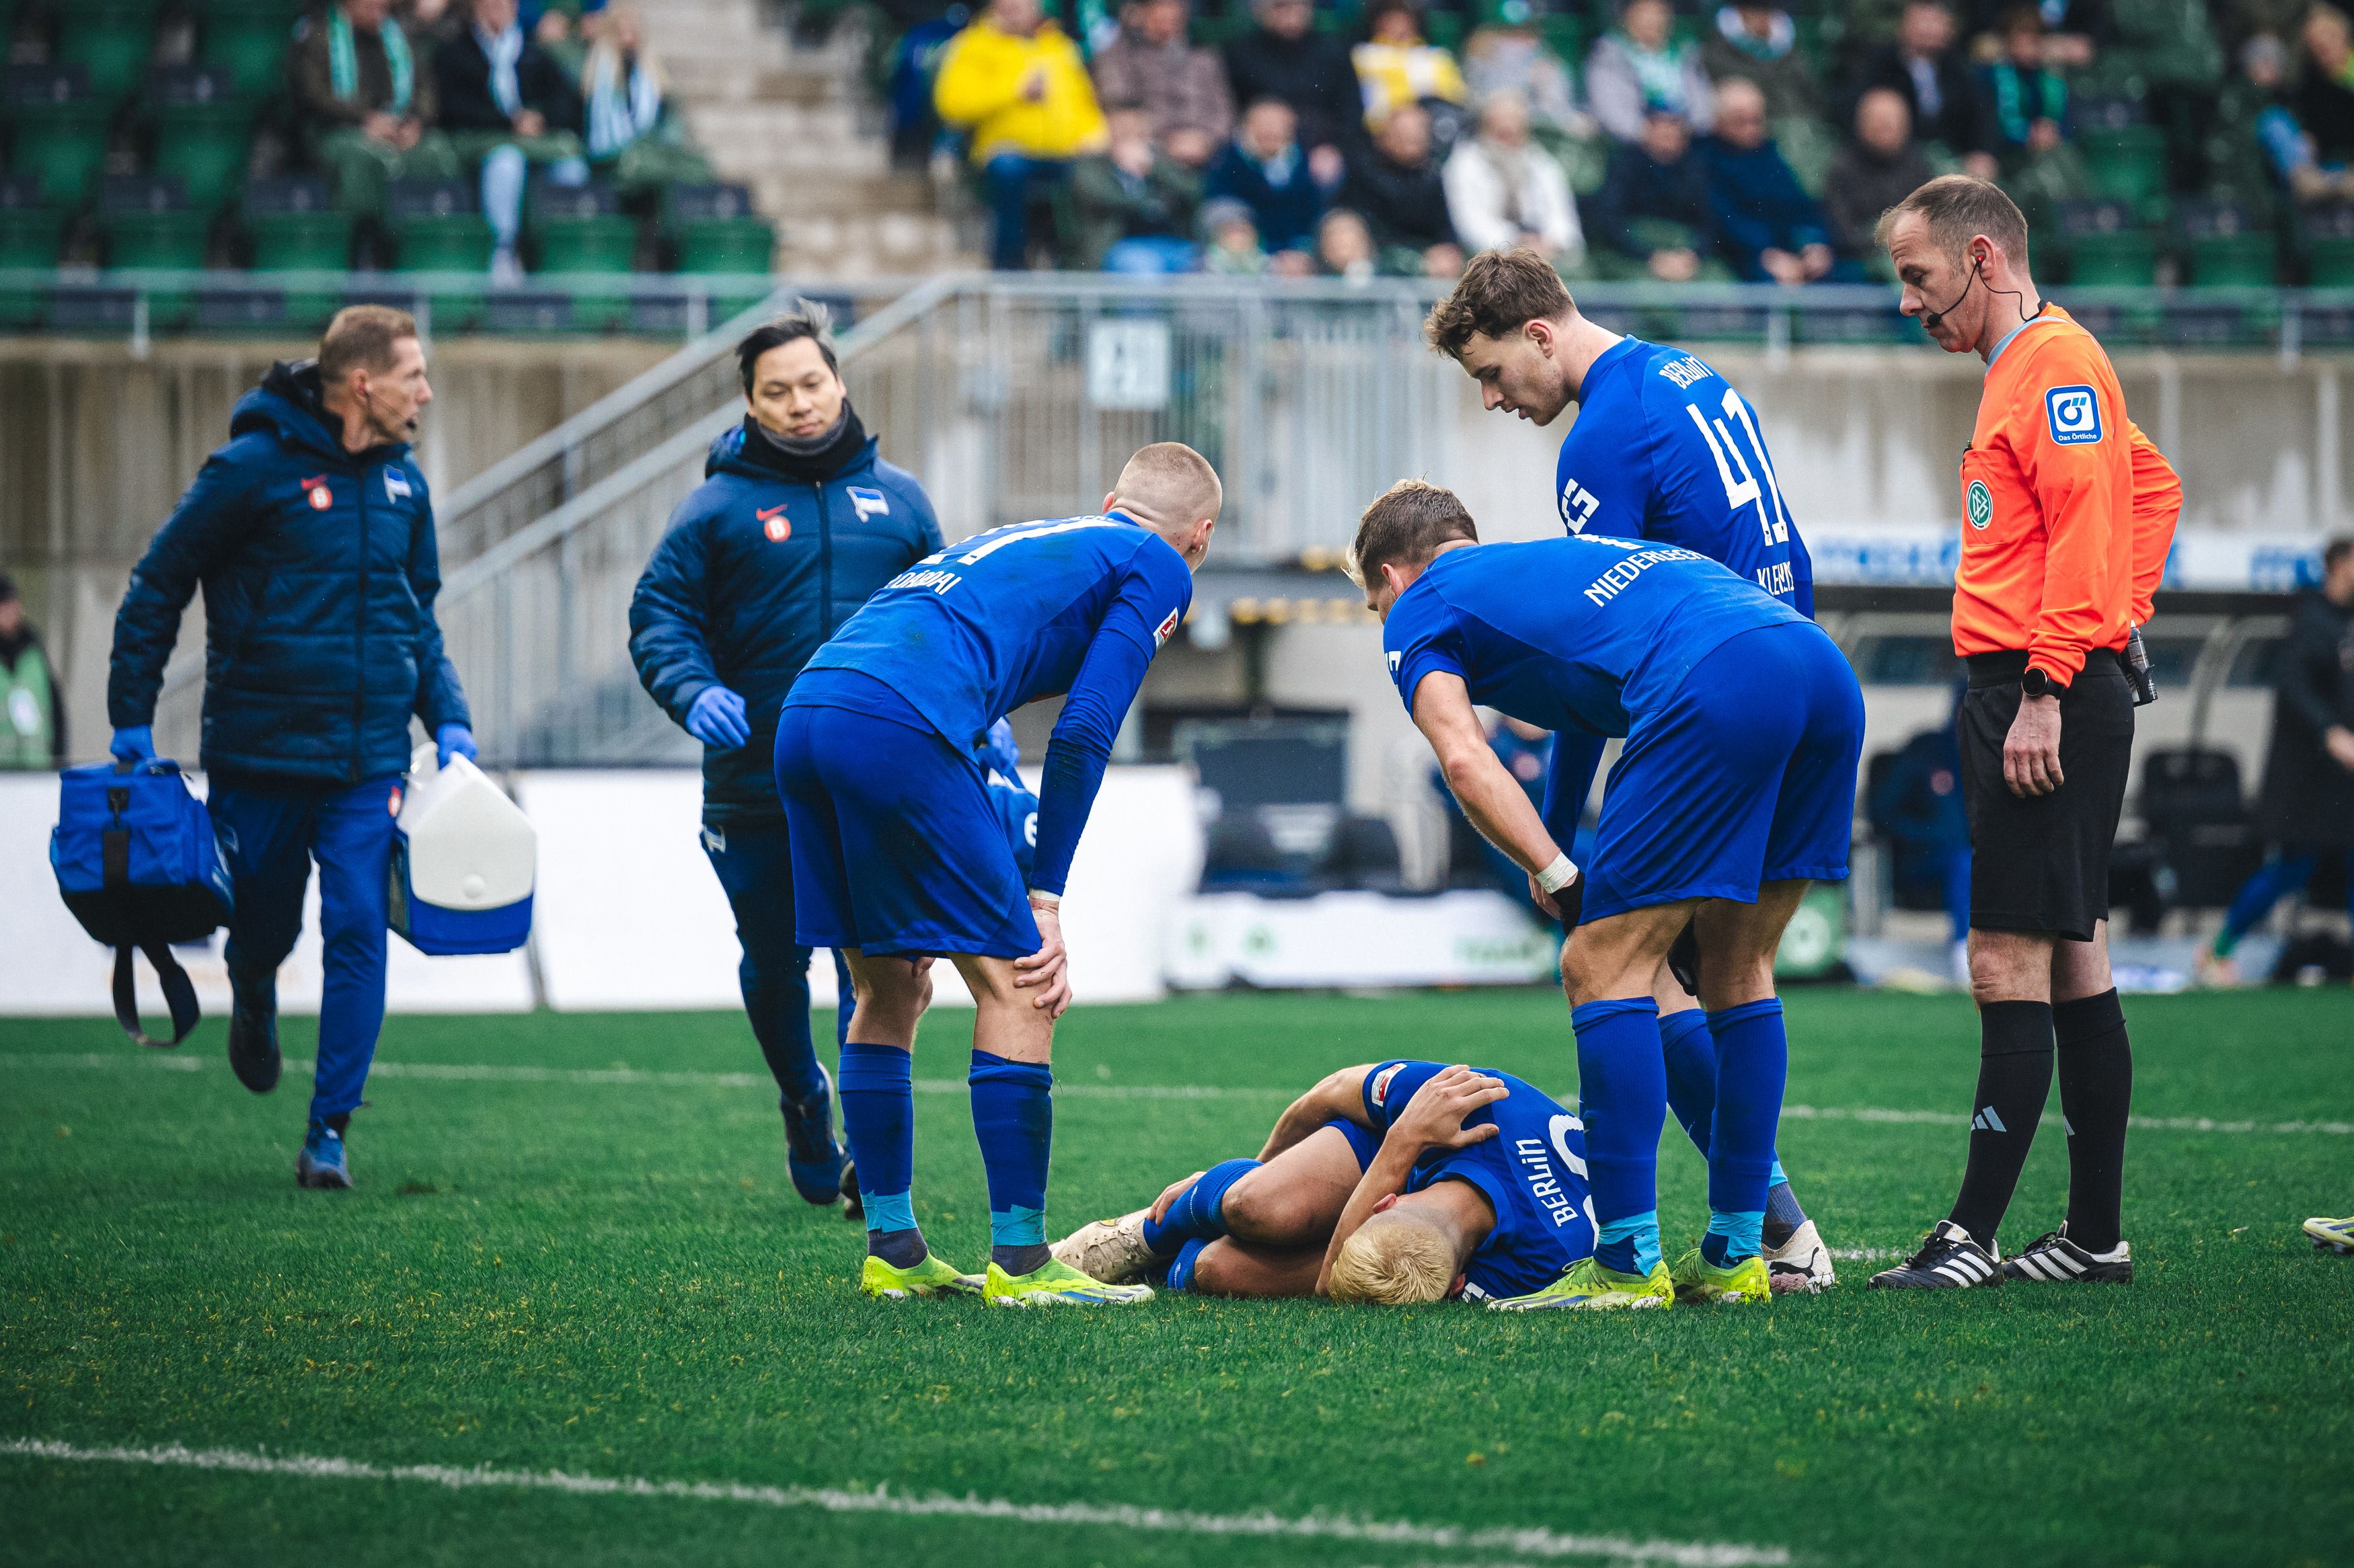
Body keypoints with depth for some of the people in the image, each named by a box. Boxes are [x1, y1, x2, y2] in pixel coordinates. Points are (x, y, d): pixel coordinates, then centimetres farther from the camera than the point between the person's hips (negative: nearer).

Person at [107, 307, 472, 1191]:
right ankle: (254, 1009, 45)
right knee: (264, 926, 9)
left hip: (369, 761, 3)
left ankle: (329, 1133, -3)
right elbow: (157, 588, -3)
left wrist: (449, 720, 7)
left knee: (358, 934, -7)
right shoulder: (253, 469, -9)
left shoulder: (402, 485, 8)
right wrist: (131, 719, -5)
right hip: (259, 752, -3)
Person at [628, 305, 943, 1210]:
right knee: (774, 970, 11)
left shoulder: (897, 500, 11)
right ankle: (806, 1111, 35)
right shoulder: (719, 507, 2)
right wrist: (692, 693, -19)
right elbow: (658, 616, 0)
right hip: (757, 787, 0)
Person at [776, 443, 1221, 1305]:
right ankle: (1020, 1260, 0)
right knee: (1016, 985, 0)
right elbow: (1084, 731, 3)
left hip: (803, 716, 8)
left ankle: (892, 1250, 22)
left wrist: (916, 919, 32)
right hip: (900, 726, -8)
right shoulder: (1158, 567, 15)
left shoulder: (1014, 541, 36)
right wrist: (1042, 903, 6)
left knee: (889, 992, 19)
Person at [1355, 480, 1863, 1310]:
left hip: (1715, 691, -7)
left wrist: (1555, 876, 3)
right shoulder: (1551, 556, 40)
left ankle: (1628, 1265, -2)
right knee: (1737, 972, 18)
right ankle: (1736, 1256, 20)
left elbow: (1465, 761, 1)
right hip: (1826, 668, 7)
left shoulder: (1419, 610, 19)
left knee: (1605, 967, 1)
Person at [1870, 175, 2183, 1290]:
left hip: (2049, 702, -11)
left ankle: (1974, 1238, -14)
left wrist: (2048, 689, -23)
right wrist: (2122, 618, 20)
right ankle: (2096, 1233, 12)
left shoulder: (2056, 360, -10)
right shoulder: (2024, 369, 21)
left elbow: (2089, 520, -19)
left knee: (2011, 966, -12)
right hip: (2021, 700, 11)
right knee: (2072, 967, 10)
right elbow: (2155, 488, 30)